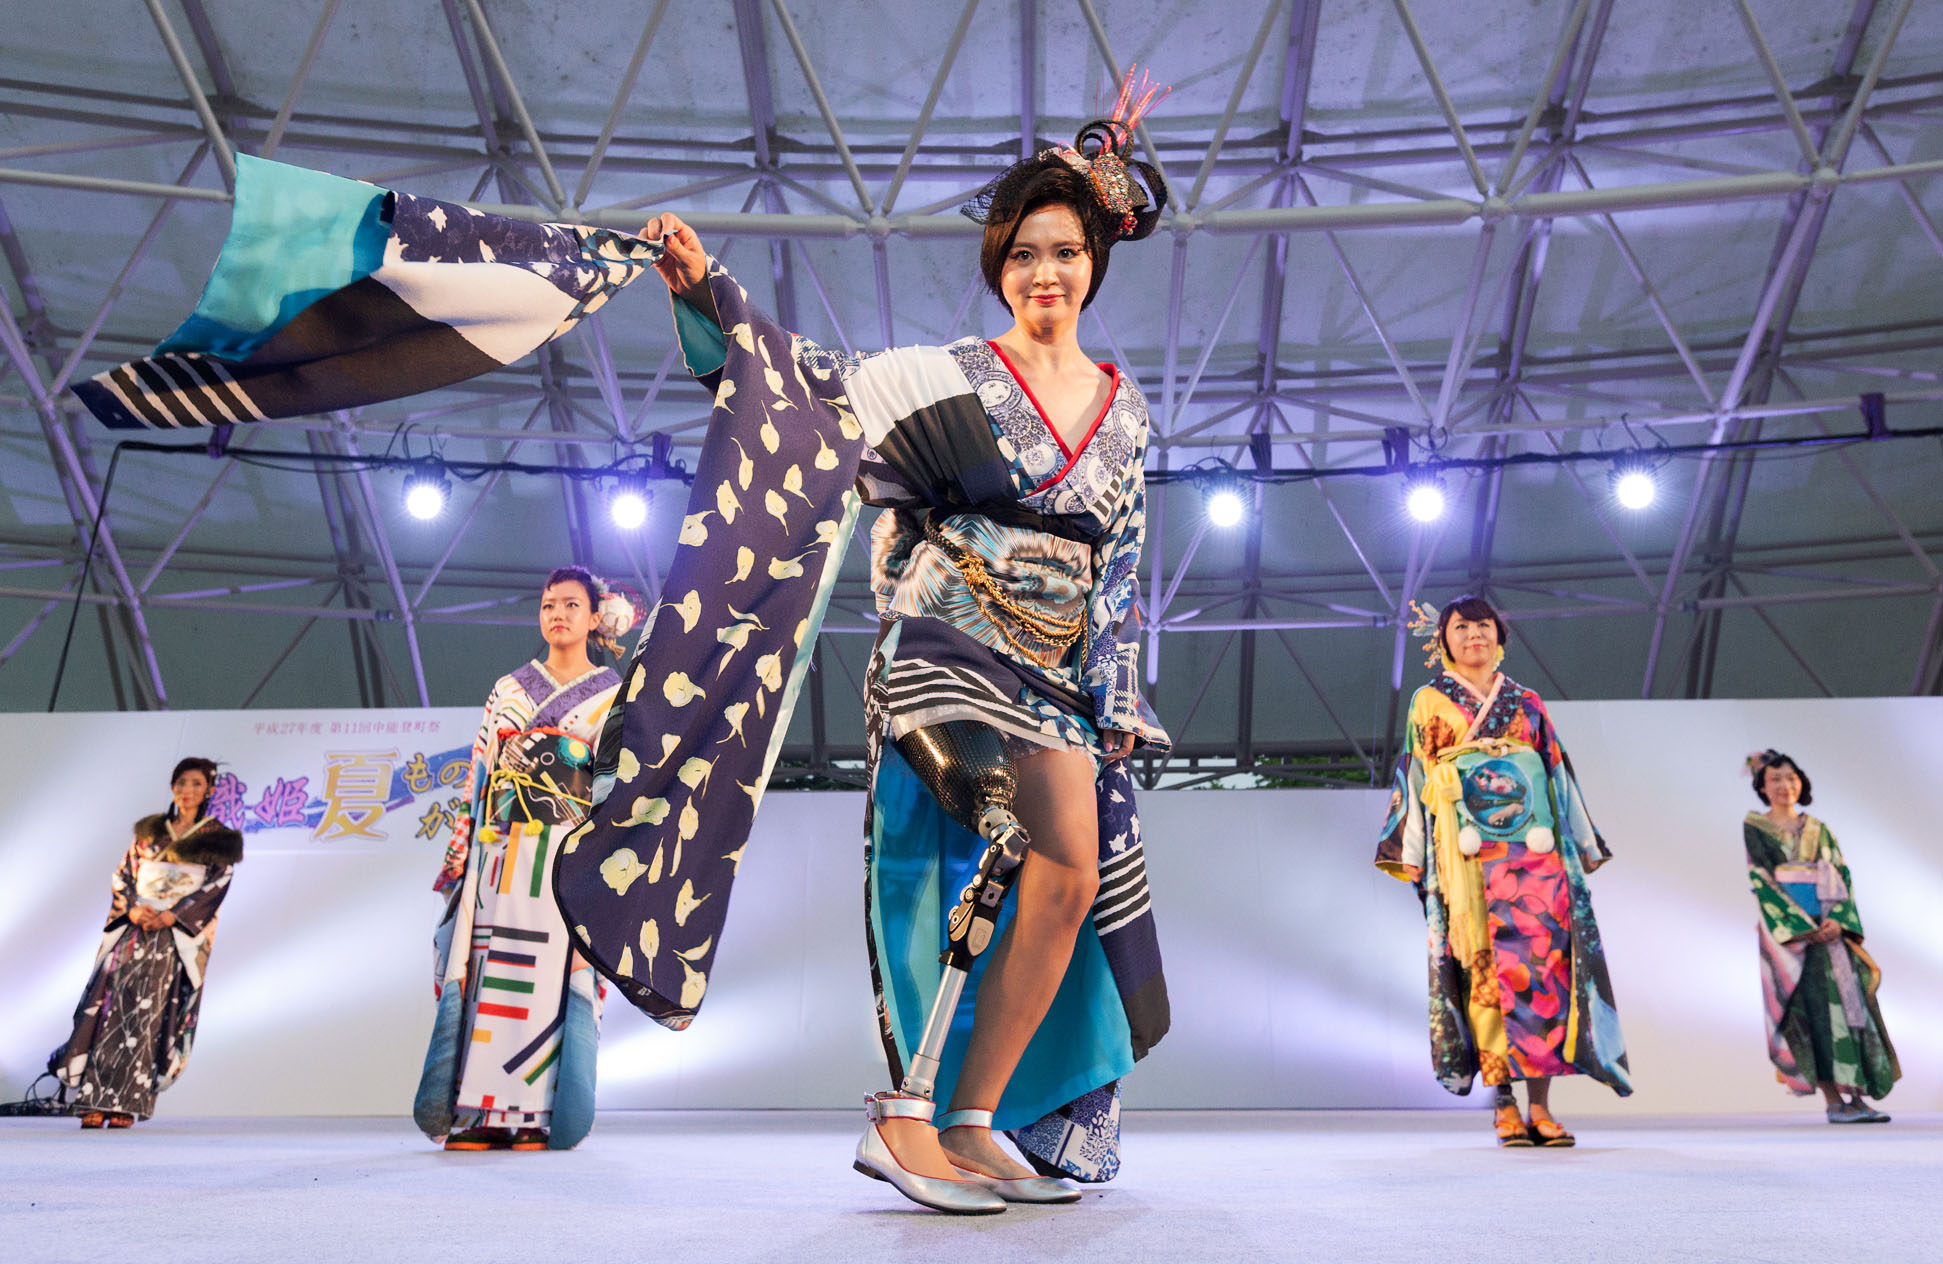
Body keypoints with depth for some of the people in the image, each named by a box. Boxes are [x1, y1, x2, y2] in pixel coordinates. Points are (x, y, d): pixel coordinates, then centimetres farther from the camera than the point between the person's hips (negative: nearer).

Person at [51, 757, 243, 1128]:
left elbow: (216, 887, -5)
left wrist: (170, 917, -14)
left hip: (177, 937, -3)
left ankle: (125, 1104, -3)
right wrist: (133, 909, -9)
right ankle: (95, 1104, -3)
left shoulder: (217, 837, 5)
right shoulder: (148, 830, 15)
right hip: (132, 930, 3)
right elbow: (123, 875, 10)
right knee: (111, 1004, -6)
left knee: (148, 1014, -8)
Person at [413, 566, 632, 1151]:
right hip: (502, 847, 2)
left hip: (568, 850, -2)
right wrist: (460, 846, 3)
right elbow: (479, 769, 13)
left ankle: (537, 1115, -2)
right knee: (490, 966, -3)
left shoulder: (612, 695, 9)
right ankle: (478, 1112, 1)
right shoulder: (509, 688, 16)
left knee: (553, 972, -7)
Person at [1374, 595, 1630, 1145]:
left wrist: (1582, 846, 12)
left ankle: (1540, 1106, -2)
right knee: (1485, 965, -7)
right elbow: (1416, 779, 8)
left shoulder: (1528, 703, 19)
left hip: (1535, 847, 2)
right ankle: (1503, 1105, -2)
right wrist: (1414, 854, 0)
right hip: (1468, 852, -2)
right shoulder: (1430, 702, 12)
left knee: (1541, 961, -6)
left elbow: (1559, 776, 18)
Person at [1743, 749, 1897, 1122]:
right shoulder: (1753, 830, 2)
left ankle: (1858, 1096, 1)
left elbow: (1843, 876, 8)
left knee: (1849, 1000, -2)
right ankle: (1834, 1101, -10)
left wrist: (1838, 920, -10)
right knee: (1814, 1006, -10)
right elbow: (1760, 882, -6)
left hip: (1831, 927, 4)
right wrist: (1803, 926, -14)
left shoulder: (1818, 830, 15)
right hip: (1788, 930, -4)